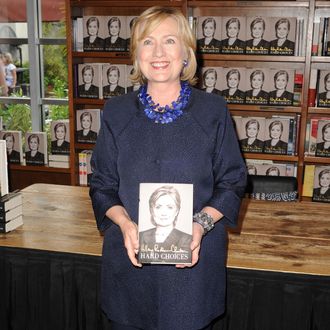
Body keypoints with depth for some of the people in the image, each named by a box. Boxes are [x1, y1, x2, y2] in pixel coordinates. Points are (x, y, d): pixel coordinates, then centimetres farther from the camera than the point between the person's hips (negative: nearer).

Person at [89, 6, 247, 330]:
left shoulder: (213, 110, -1)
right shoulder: (116, 112, 3)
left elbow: (233, 182, 1)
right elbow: (102, 184, 6)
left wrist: (202, 224, -16)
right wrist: (124, 223, -13)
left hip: (194, 258, -1)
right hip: (129, 258, 2)